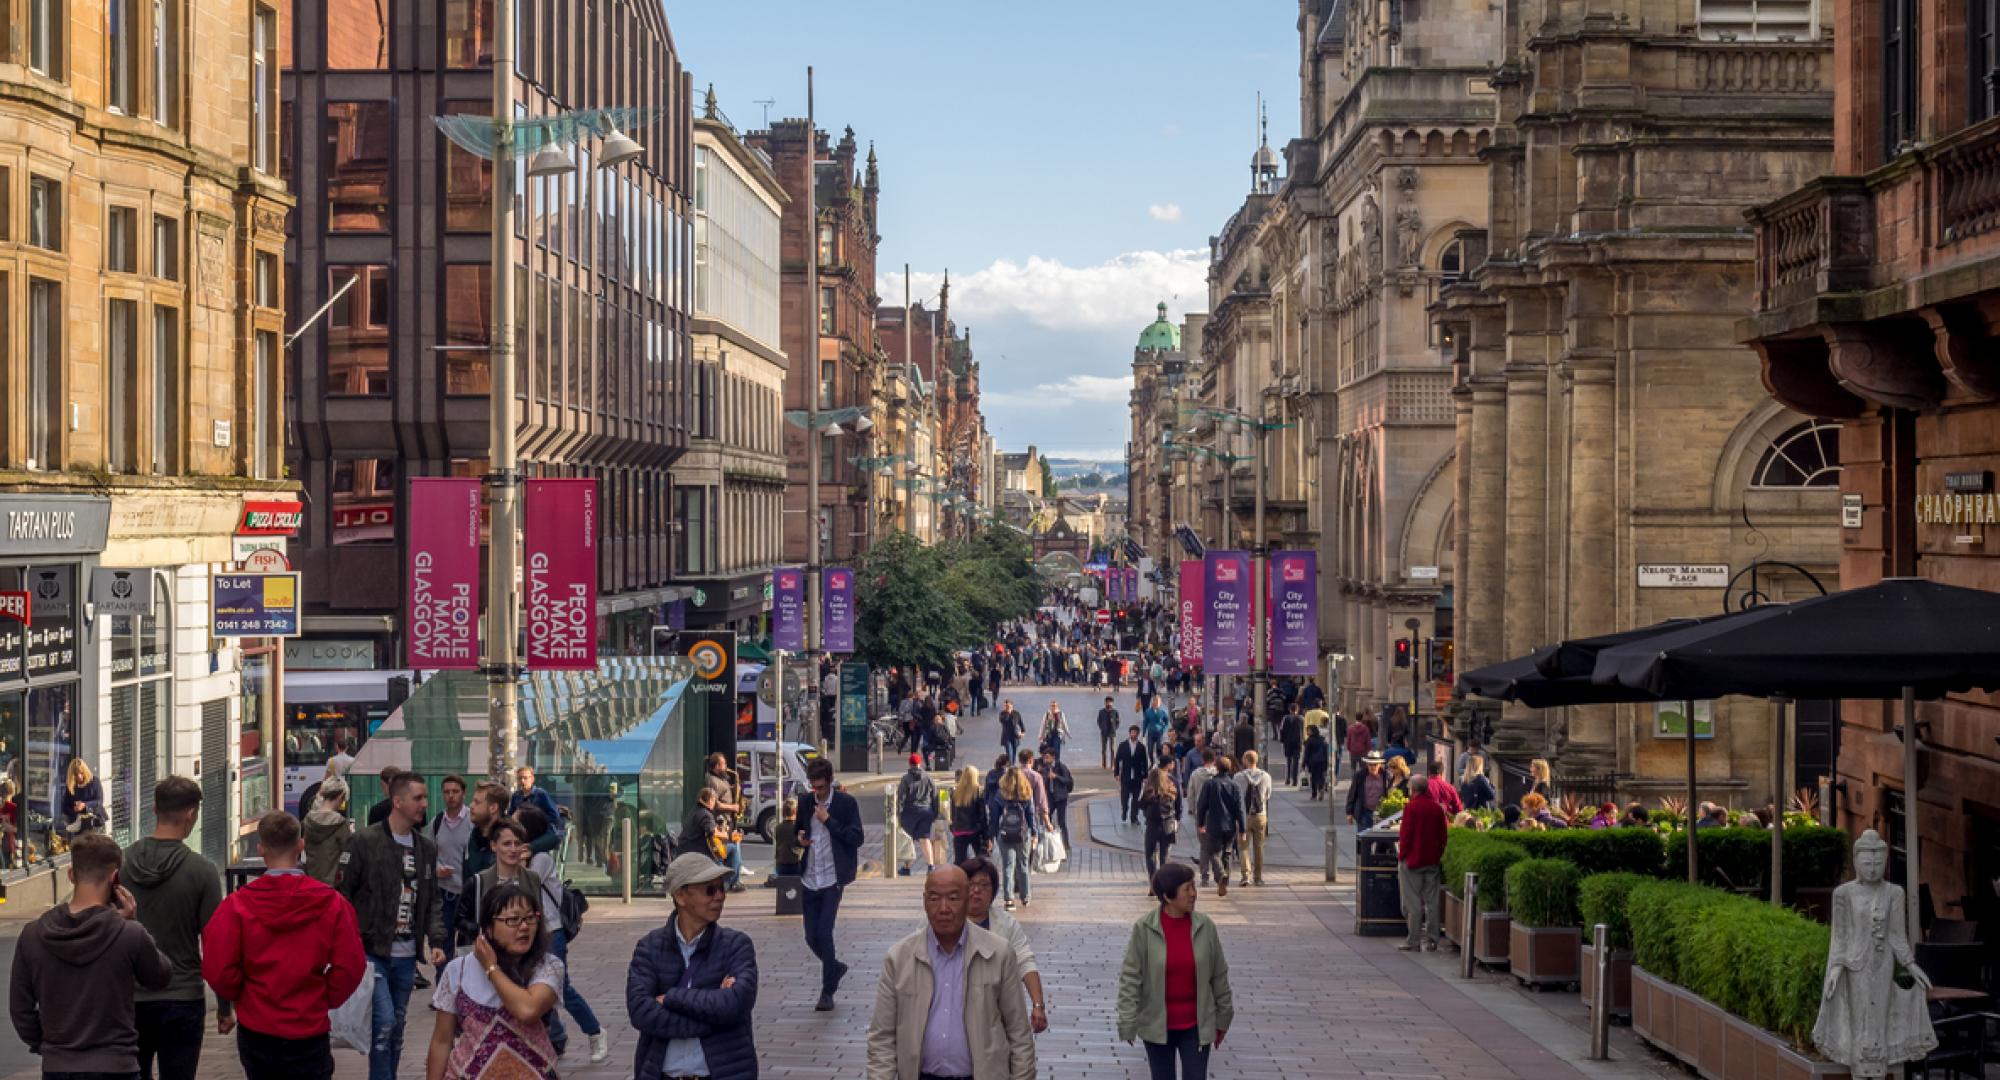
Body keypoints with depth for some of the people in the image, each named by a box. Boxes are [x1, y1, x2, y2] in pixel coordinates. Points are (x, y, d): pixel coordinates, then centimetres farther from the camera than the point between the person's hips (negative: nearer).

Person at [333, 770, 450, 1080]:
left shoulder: (427, 848, 10)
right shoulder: (365, 842, -8)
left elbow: (432, 901, 14)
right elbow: (341, 895, -6)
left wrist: (436, 940, 0)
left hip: (406, 956, 6)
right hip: (372, 951, -6)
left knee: (397, 1027, 12)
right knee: (384, 1023, -13)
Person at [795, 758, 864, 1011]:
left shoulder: (846, 803, -7)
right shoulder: (805, 801, 6)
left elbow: (856, 839, -11)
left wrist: (828, 820, -16)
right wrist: (799, 837, -2)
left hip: (832, 879, -5)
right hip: (809, 879, 5)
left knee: (824, 933, -11)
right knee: (812, 937, 6)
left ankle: (827, 991, 1)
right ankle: (836, 968, 34)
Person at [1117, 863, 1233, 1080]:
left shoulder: (1204, 926, -6)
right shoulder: (1144, 928, -13)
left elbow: (1219, 976, 3)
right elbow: (1130, 977, -11)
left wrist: (1223, 1019, 8)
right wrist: (1127, 1022, -14)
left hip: (1196, 1026, 1)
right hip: (1158, 1026, -1)